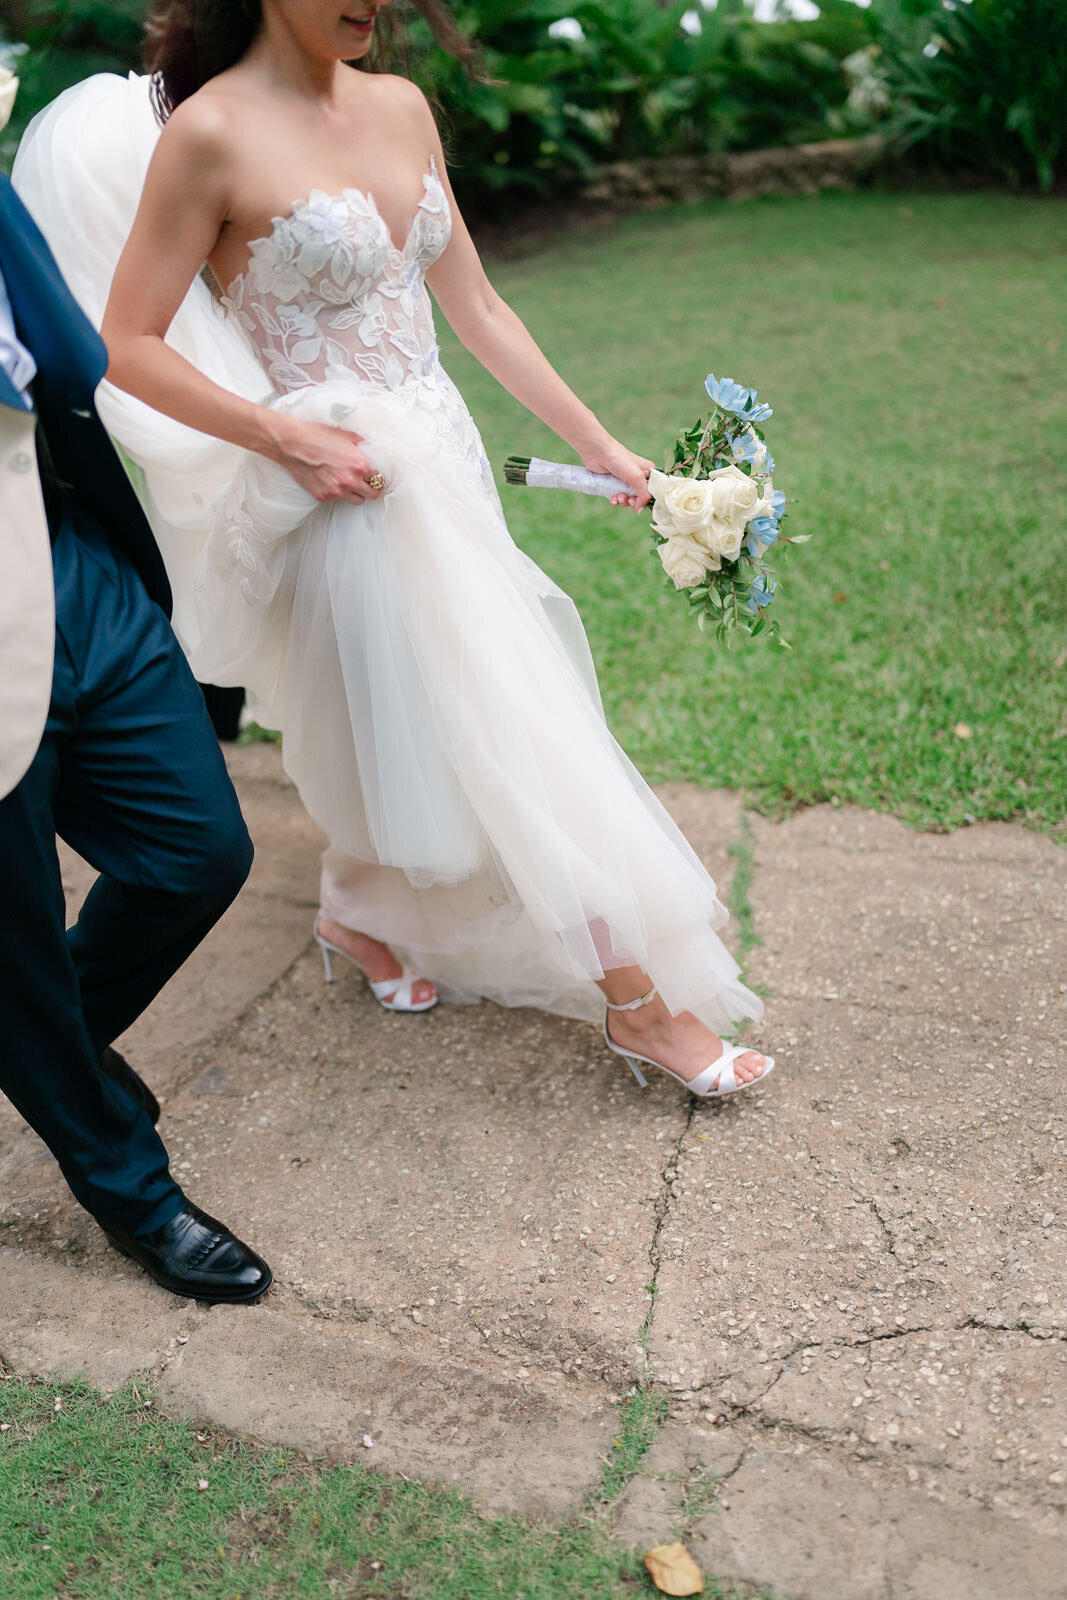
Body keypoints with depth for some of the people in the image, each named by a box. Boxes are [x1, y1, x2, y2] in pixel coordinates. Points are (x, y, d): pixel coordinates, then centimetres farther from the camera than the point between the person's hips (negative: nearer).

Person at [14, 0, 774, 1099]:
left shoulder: (400, 106, 7)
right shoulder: (212, 130, -13)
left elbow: (475, 309, 10)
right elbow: (128, 346, -11)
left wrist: (596, 442, 8)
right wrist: (288, 439, -20)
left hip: (442, 463, 8)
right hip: (347, 489, -7)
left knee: (422, 732, 18)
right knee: (509, 739, -5)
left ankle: (361, 916, 45)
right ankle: (639, 999, 8)